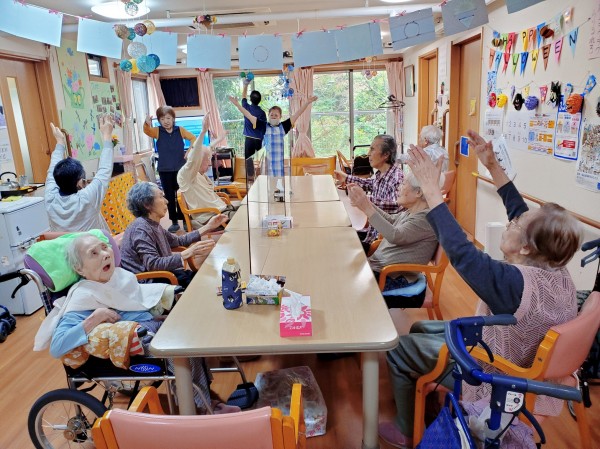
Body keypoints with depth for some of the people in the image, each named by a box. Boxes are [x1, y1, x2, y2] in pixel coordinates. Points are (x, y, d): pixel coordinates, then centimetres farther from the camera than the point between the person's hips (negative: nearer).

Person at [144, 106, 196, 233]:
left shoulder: (180, 130, 0)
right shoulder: (157, 131, -1)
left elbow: (193, 138, 7)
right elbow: (147, 131, -21)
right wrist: (147, 124, -44)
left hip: (180, 168, -1)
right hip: (164, 170, 1)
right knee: (169, 196, 7)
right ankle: (174, 222, 16)